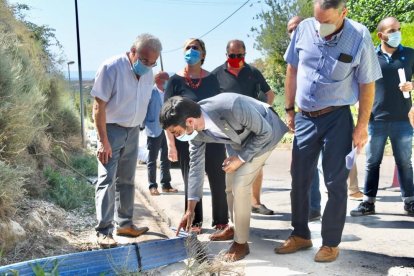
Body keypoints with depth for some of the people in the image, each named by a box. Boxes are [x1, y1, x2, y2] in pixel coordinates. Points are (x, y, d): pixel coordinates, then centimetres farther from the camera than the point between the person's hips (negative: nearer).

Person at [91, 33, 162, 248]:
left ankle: (125, 224, 25)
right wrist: (104, 141, -22)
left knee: (126, 180, 14)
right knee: (107, 180, -9)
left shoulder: (148, 73, 1)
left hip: (133, 131, 7)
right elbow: (99, 106, -20)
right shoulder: (111, 68, -19)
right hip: (111, 129, -7)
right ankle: (103, 231, -5)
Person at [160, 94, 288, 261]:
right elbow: (196, 165, -8)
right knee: (230, 185, 9)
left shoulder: (233, 107, -42)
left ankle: (241, 242, 1)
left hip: (264, 135, -6)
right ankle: (236, 227, 34)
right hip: (239, 139, 6)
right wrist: (190, 210, -6)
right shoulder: (195, 130, -20)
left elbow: (265, 132, -26)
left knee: (240, 186, -14)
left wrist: (241, 158, -23)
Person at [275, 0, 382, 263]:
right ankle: (300, 235, 26)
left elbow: (367, 84, -7)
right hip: (305, 117, 4)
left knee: (336, 183, 2)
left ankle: (331, 243, 15)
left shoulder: (359, 37, -14)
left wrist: (362, 126, -7)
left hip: (337, 118, -3)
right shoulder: (304, 29, -6)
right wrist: (289, 109, 9)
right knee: (299, 179, 10)